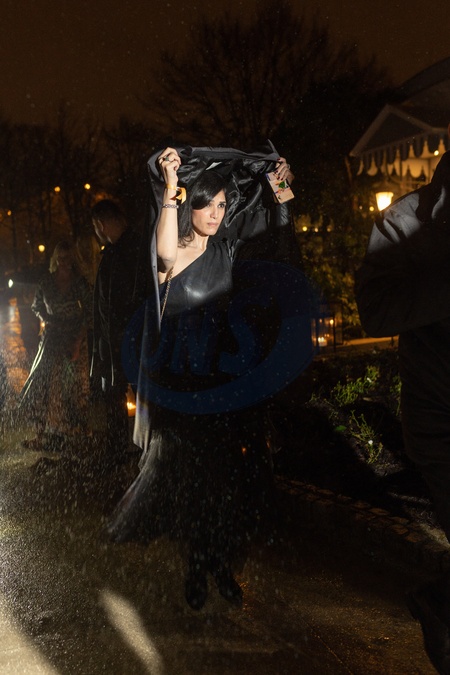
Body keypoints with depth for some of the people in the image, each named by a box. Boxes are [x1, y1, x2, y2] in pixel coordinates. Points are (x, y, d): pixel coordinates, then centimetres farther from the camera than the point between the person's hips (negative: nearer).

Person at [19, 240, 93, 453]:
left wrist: (78, 341, -14)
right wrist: (46, 320, -5)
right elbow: (37, 306, 16)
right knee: (45, 385, 1)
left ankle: (72, 436, 9)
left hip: (75, 337, -3)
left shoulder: (80, 283, -7)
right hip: (52, 336, 3)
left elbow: (89, 313, -7)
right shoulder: (46, 281, 2)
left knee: (72, 387, -1)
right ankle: (46, 435, 10)